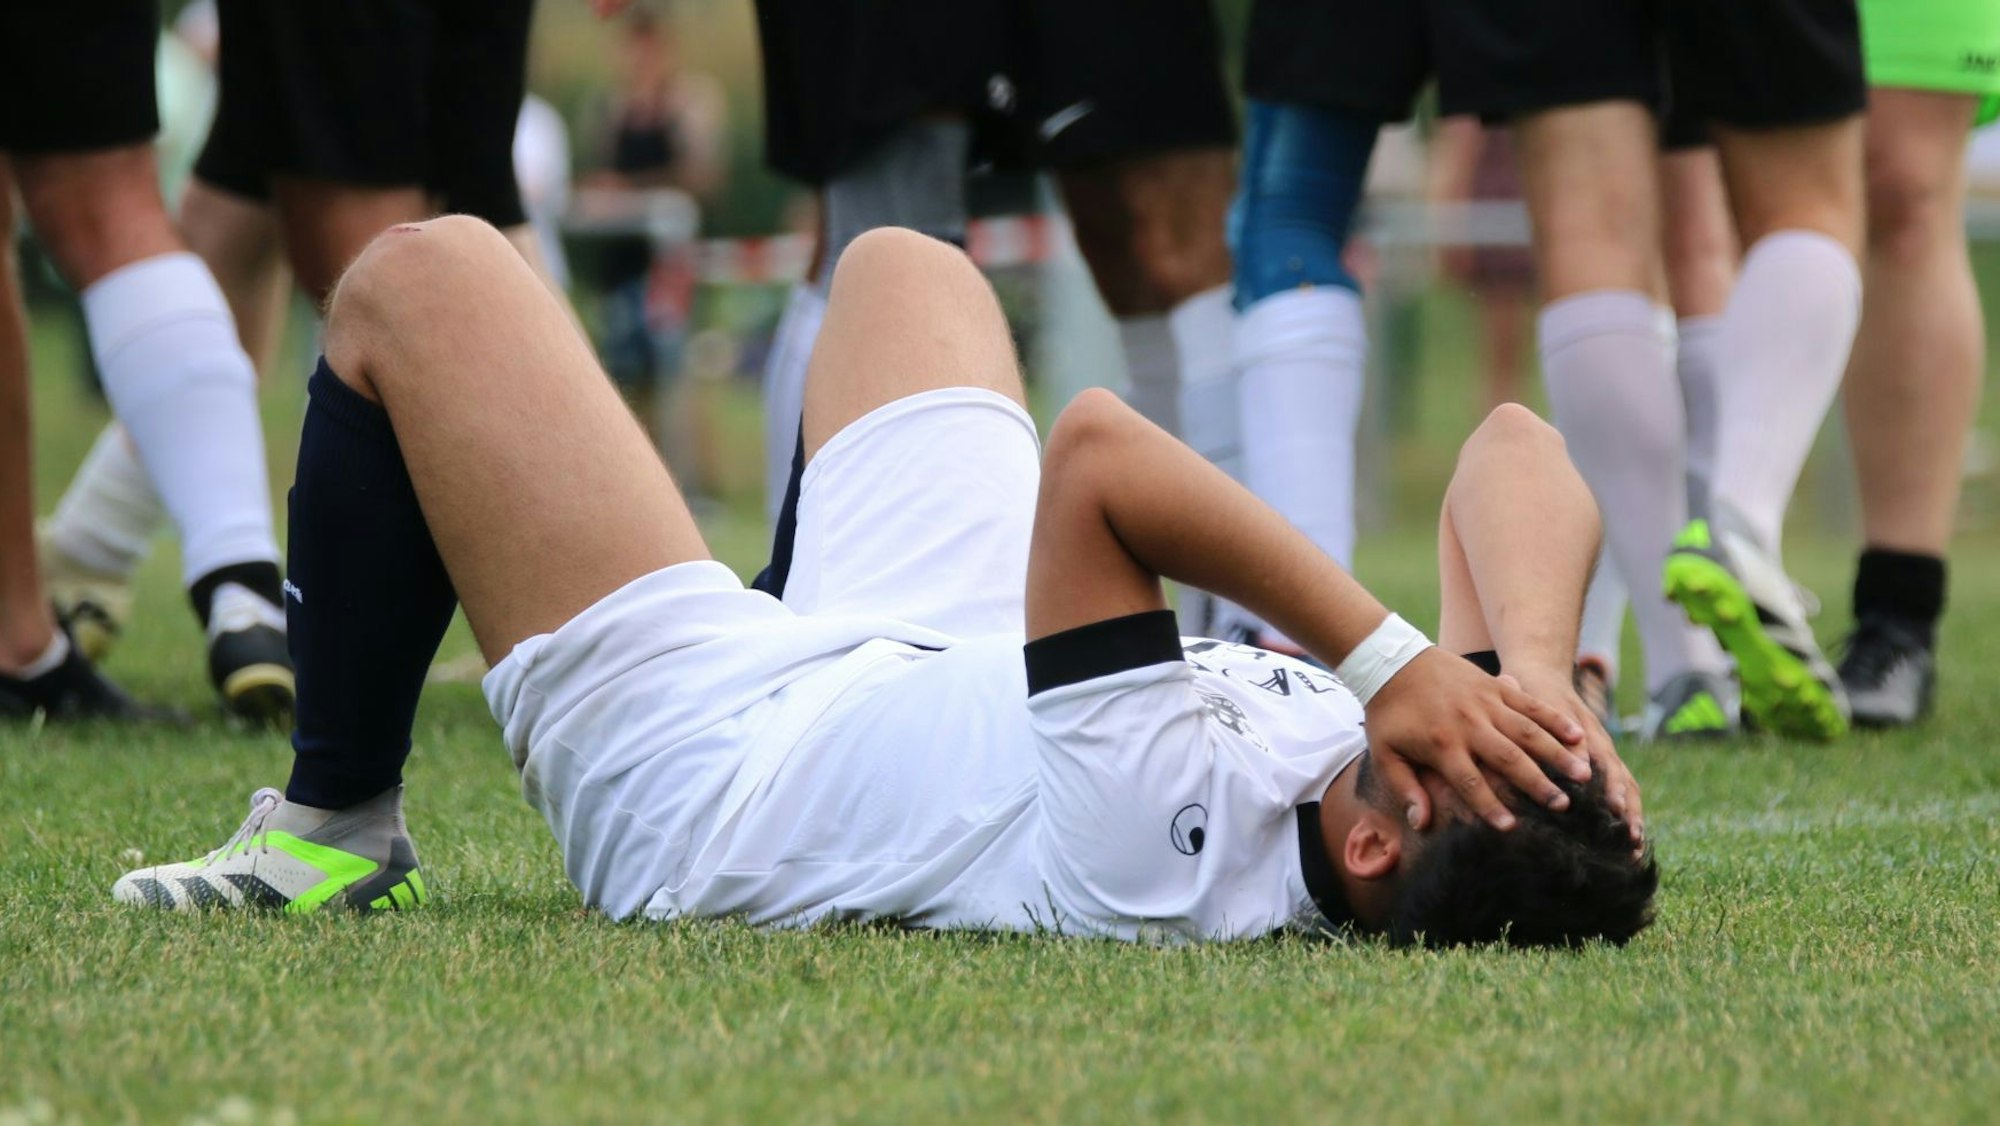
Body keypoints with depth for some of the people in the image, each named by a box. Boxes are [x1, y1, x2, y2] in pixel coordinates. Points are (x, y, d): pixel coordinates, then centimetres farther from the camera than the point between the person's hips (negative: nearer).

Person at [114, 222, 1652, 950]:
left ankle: (337, 830, 22)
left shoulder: (1165, 853, -47)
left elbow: (1095, 453, -50)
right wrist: (1535, 675, -41)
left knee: (420, 278, 5)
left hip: (697, 753, -6)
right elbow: (1516, 454, -24)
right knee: (898, 263, 28)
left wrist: (1395, 665, -51)